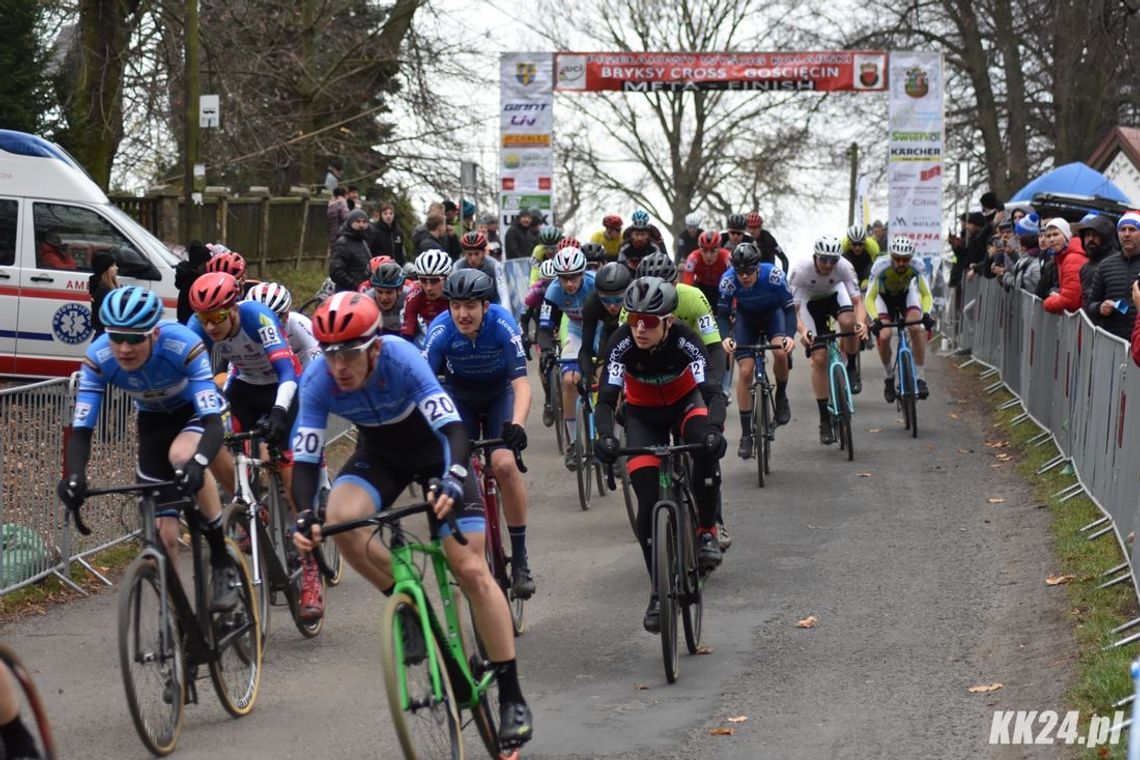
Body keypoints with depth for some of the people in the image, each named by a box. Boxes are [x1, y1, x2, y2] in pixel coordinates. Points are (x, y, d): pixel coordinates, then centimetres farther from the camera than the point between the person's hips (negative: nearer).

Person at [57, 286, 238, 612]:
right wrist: (74, 476, -45)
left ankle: (223, 563, -22)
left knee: (182, 455, -37)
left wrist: (196, 463, -60)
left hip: (197, 410, -3)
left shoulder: (183, 346, -37)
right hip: (154, 420, 3)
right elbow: (81, 429, -26)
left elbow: (213, 423, -40)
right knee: (164, 534, -6)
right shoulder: (98, 358, -28)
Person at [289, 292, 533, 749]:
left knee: (471, 569, -12)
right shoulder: (317, 381, -25)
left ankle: (511, 696, -3)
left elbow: (453, 429, -41)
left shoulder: (402, 360, -34)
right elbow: (305, 459, -24)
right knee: (339, 517, -30)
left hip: (434, 449, -3)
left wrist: (452, 481, -59)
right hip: (379, 454, 3)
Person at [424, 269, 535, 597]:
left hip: (499, 395, -1)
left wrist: (517, 425, -50)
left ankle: (520, 559, -12)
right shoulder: (440, 330, -27)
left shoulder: (503, 324, -29)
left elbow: (521, 384, -33)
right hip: (459, 398, 2)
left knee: (505, 464, -23)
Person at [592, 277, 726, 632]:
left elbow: (713, 392, -38)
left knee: (707, 445, -35)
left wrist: (714, 428, -58)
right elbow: (606, 400, -34)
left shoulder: (685, 341, -30)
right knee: (648, 501, -12)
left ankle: (707, 532, -16)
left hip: (684, 403, -1)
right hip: (643, 413, 1)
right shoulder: (621, 344, -28)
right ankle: (659, 591, 1)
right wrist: (606, 436, -54)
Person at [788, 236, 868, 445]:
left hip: (835, 294, 1)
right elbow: (792, 308, -33)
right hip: (811, 302, -1)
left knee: (848, 322, -36)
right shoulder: (801, 271, -34)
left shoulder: (844, 267, -31)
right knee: (819, 359, -12)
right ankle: (825, 420, -3)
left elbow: (857, 301, -30)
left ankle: (852, 368, -7)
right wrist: (802, 330, -52)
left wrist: (861, 322, -52)